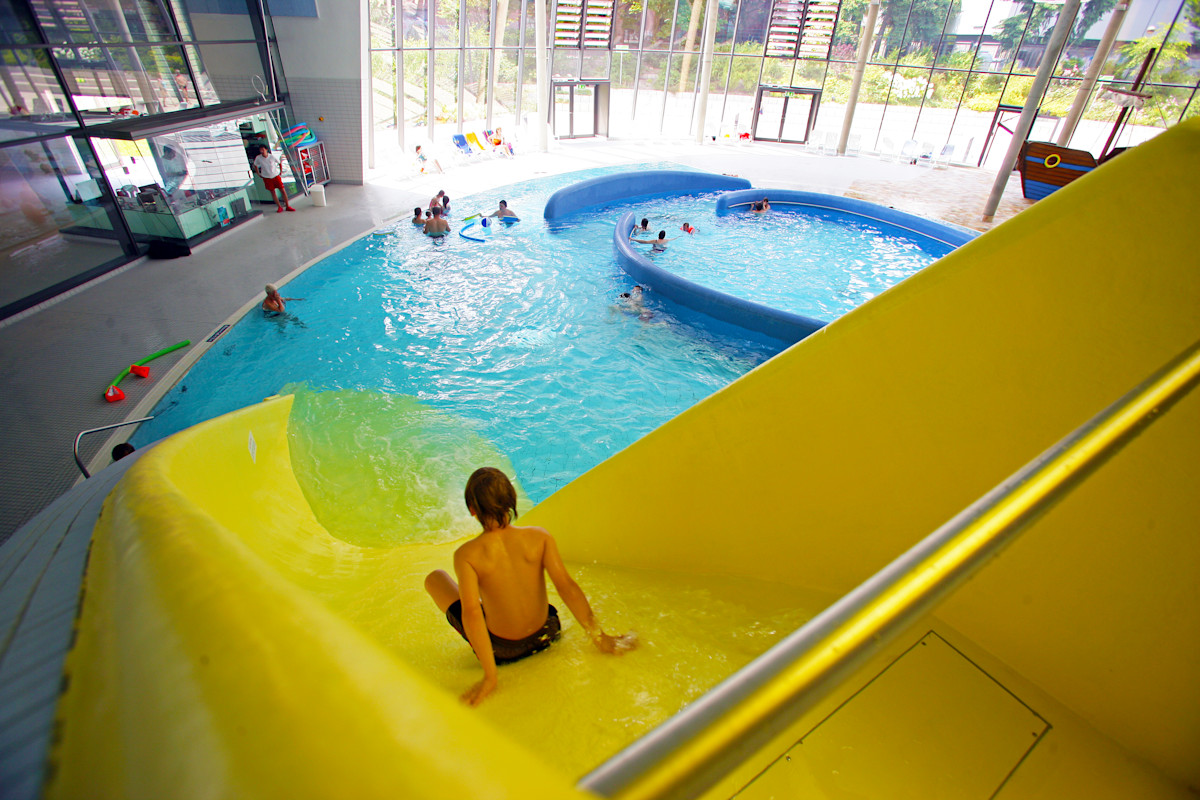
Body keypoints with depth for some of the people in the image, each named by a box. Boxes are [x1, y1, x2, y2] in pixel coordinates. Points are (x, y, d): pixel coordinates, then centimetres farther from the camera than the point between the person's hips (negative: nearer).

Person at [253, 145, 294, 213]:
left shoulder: (272, 157, -11)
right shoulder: (258, 158, -9)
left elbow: (280, 163, 7)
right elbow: (255, 165, 9)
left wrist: (281, 172, 5)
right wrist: (259, 174, 6)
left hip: (276, 176, -1)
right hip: (267, 178, 1)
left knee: (283, 191, -3)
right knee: (272, 192, 2)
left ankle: (287, 206, 8)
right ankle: (279, 207, 10)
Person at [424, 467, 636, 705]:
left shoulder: (466, 555, -21)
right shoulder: (539, 537, -15)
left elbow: (471, 613, -27)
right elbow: (566, 585, -18)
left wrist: (489, 676, -22)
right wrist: (600, 637, -12)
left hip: (501, 649, -3)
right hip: (544, 636, 3)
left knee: (434, 578, 15)